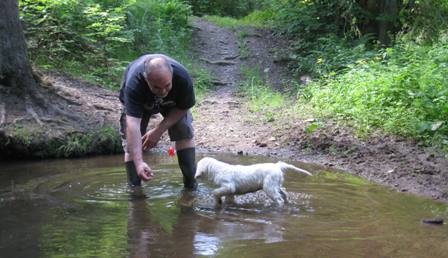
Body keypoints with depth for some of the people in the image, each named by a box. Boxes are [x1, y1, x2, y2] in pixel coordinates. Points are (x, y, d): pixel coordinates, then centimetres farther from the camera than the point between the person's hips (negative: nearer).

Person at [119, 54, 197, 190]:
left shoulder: (182, 78, -40)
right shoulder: (133, 83, -46)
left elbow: (183, 108, -20)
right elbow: (133, 124, -50)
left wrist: (159, 130, -28)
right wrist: (139, 162, -58)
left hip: (172, 103, 1)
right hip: (138, 102, -1)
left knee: (185, 132, -16)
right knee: (131, 141, -13)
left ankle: (190, 184, -6)